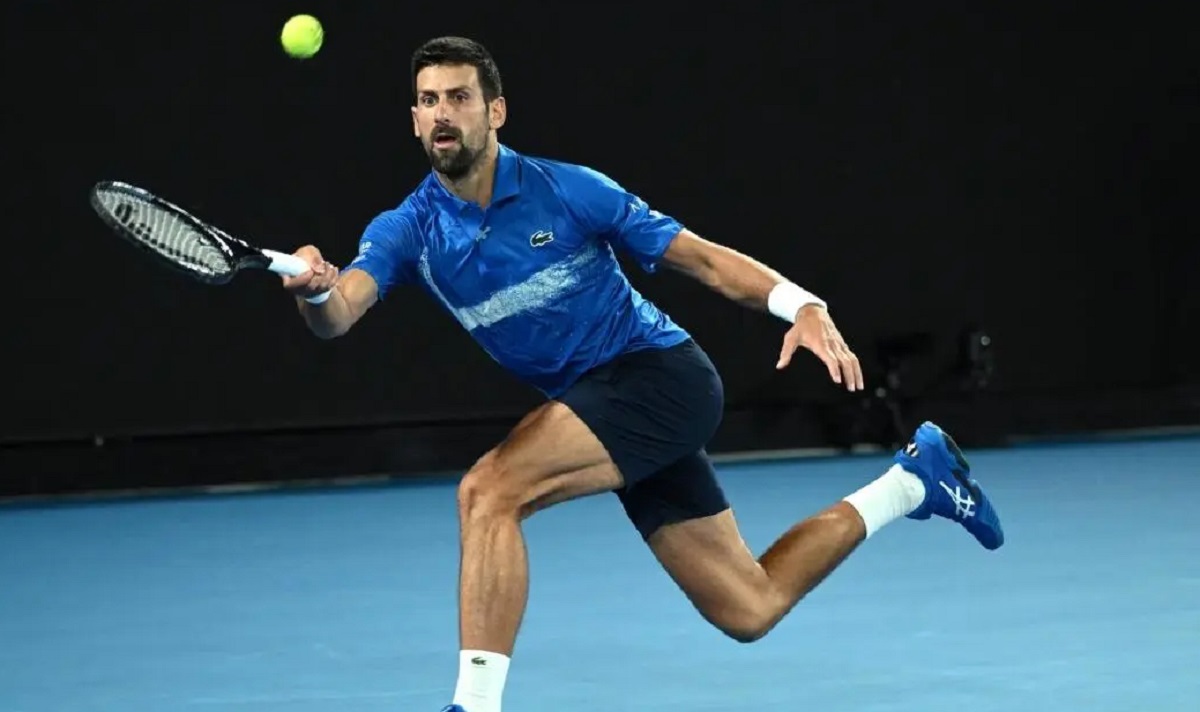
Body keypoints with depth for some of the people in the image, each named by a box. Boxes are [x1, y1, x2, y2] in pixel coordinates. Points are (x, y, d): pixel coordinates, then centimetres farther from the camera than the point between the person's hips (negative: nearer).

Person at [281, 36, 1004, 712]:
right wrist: (315, 292, -44)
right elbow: (340, 314, -20)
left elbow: (703, 258, -5)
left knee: (489, 491, -27)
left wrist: (802, 305, -19)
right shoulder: (405, 230, -1)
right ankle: (911, 480, 32)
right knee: (747, 609, 11)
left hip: (660, 375, -6)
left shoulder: (566, 190, -10)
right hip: (598, 406, 6)